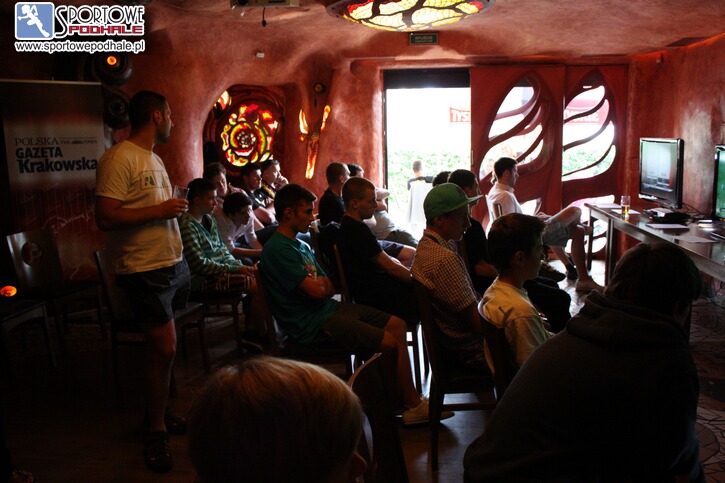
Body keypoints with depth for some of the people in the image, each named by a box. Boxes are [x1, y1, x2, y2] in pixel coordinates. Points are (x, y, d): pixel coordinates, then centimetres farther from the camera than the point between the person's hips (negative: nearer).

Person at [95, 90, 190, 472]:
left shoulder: (155, 159, 17)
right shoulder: (119, 159, -13)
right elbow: (105, 218, -20)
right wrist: (160, 210, -16)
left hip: (173, 265, 8)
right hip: (145, 270, -8)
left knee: (161, 347, 14)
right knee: (165, 348, -6)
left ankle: (157, 410, 29)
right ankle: (156, 432, 11)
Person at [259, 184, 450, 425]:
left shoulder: (301, 245, 17)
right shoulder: (277, 249, -15)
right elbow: (315, 291, -19)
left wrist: (319, 283, -7)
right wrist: (319, 282, 3)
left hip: (329, 308, 10)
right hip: (312, 324, -10)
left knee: (397, 324, 1)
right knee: (389, 342, -19)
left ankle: (411, 402, 4)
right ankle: (410, 403, 4)